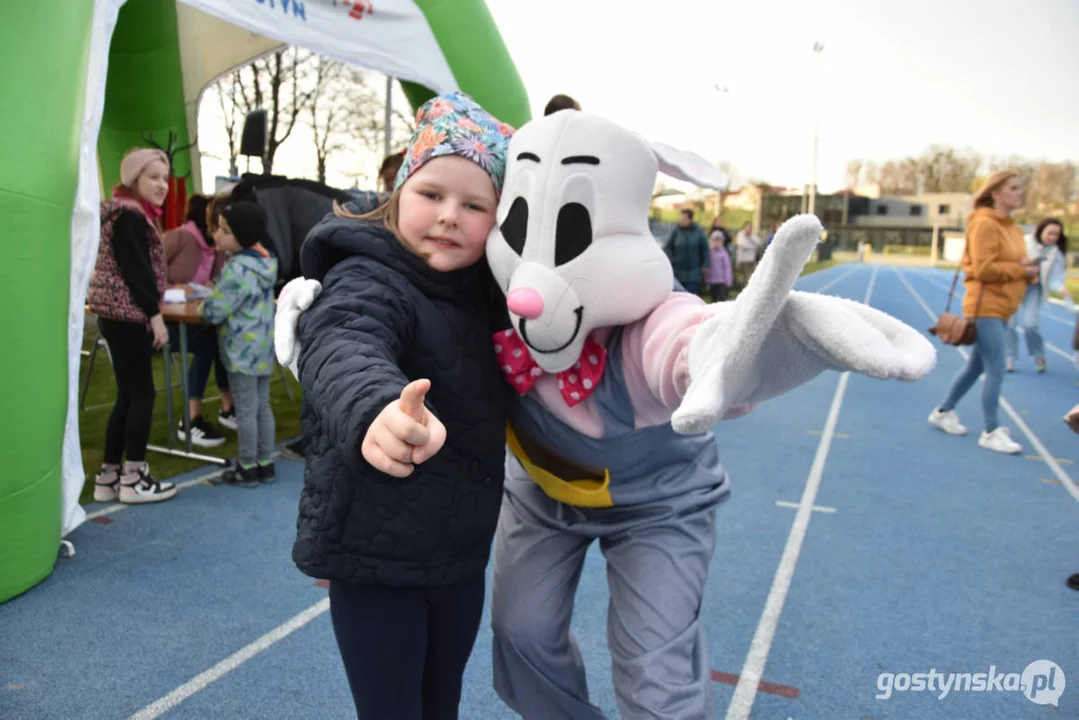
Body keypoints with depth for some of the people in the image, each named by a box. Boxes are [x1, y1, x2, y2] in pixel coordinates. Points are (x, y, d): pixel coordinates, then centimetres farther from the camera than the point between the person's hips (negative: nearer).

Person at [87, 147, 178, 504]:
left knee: (127, 395, 12)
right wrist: (155, 313, -17)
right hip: (128, 316, -10)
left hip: (120, 315, 10)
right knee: (141, 393, -3)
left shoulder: (131, 214, 19)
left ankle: (108, 477, 17)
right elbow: (135, 269, -19)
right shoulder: (130, 216, -13)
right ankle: (133, 478, 4)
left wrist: (150, 310, 17)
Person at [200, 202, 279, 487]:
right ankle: (265, 463, 23)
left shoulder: (237, 270, -22)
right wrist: (213, 298, 15)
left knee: (246, 410, 2)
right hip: (263, 347, 9)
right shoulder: (264, 262, 7)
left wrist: (202, 306, 0)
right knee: (262, 406, 14)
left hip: (242, 350, -9)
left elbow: (215, 312, -20)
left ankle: (247, 468, 12)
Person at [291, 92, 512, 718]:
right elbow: (343, 352, -44)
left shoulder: (479, 291, 3)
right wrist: (376, 407, -63)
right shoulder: (368, 283, -20)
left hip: (461, 555, 7)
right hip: (375, 560, -7)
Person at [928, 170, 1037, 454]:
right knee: (996, 370, -8)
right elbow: (984, 269, -19)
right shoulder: (984, 224, -12)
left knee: (976, 366, 16)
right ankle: (990, 432, 0)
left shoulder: (1013, 228, 15)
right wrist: (1020, 269, -12)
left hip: (1001, 307, 9)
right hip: (986, 305, -9)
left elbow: (1017, 265, 18)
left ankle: (943, 412, 29)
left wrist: (1029, 270, -3)